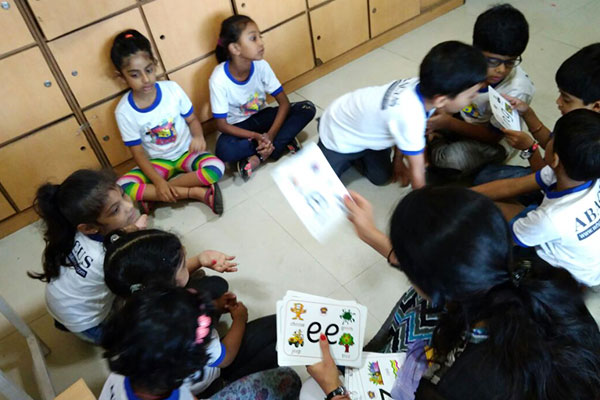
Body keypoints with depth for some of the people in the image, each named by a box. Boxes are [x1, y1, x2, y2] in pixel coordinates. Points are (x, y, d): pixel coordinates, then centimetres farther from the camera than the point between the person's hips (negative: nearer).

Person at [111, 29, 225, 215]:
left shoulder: (172, 89, -13)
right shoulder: (124, 111, -15)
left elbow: (192, 119, -1)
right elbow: (138, 152, -10)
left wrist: (198, 137, -25)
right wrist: (159, 182, -23)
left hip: (186, 152, 1)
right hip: (156, 161, 0)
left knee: (215, 168, -30)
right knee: (123, 187, -27)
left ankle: (152, 196, -17)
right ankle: (197, 192, -22)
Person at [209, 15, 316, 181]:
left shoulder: (261, 66, -18)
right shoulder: (219, 79, -26)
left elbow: (284, 102, -13)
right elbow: (222, 124, -19)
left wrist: (271, 134, -27)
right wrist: (256, 136, -30)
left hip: (261, 116, 4)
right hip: (238, 126, -3)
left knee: (307, 108, -19)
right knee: (225, 151, -38)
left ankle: (258, 158, -22)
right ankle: (283, 142, -18)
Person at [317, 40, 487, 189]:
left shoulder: (423, 86, -23)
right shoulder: (410, 116, -44)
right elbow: (417, 170, -29)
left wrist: (398, 160, 10)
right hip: (338, 136, -6)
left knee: (380, 178, 15)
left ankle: (353, 156, 35)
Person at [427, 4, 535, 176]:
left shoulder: (517, 90, -29)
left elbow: (493, 136, -20)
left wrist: (449, 123, -30)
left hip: (493, 141, -4)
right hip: (462, 119, 4)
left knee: (450, 160, -32)